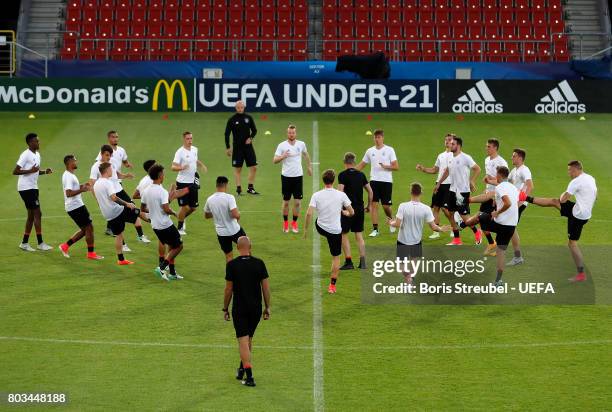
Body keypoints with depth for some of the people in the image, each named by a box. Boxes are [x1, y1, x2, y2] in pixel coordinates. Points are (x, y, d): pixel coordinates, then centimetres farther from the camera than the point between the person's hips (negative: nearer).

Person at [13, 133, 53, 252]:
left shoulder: (37, 154, 14)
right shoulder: (25, 155, -14)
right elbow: (15, 171, -18)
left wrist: (45, 171, 7)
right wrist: (30, 170, -27)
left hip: (33, 188, 10)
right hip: (26, 188, -10)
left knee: (32, 215, 11)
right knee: (37, 213, -10)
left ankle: (24, 243, 16)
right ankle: (40, 243, -6)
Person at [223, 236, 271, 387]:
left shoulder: (231, 265, -9)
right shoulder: (259, 263, -4)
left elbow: (228, 289, -5)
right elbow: (266, 287, -2)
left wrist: (225, 309, 6)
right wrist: (267, 307, 8)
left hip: (239, 309, -3)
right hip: (256, 308, 3)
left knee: (243, 341, -2)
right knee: (249, 339, 19)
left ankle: (249, 376, -9)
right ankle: (242, 369, 31)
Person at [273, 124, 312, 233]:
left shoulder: (301, 144, 0)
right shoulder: (282, 145, -8)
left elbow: (305, 154, 22)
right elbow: (274, 160, -9)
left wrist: (309, 166, 27)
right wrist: (282, 156, -27)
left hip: (298, 176, 2)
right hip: (286, 176, -2)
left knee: (297, 202, 0)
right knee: (286, 202, 6)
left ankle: (294, 223, 15)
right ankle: (285, 223, 23)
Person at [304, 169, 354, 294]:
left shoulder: (316, 195, -11)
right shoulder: (341, 195, -11)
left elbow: (309, 214, -16)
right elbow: (352, 212, -2)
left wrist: (306, 229, -3)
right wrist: (345, 213, 21)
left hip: (320, 228, 1)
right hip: (335, 231, -1)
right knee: (336, 258, 12)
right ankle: (332, 285, 13)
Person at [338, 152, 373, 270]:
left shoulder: (343, 175, -8)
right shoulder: (361, 174, 8)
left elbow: (340, 192, -17)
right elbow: (370, 191, 11)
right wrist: (368, 206, 22)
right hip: (360, 209, 5)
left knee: (344, 235, 6)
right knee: (359, 235, 10)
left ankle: (348, 262, 1)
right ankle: (362, 262, 5)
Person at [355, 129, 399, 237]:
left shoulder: (389, 150, -2)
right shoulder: (370, 151, 8)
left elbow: (396, 167, -5)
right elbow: (362, 165, 17)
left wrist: (385, 166, -21)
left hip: (386, 181, -3)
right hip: (374, 181, 3)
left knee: (386, 206, -1)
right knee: (374, 204, -4)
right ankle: (375, 229, 0)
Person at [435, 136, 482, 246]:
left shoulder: (465, 158, -13)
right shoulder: (451, 158, 10)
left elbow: (477, 169, -13)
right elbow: (447, 172, 23)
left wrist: (472, 182, -17)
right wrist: (439, 184, 24)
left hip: (463, 191, -8)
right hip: (452, 190, 8)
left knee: (464, 215, -5)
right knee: (450, 213, 7)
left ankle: (477, 232, 20)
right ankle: (456, 240, 15)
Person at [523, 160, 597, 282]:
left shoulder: (576, 182, -19)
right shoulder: (591, 179, 9)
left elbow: (563, 200, -18)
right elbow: (594, 196, 26)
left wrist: (563, 194, 8)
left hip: (578, 215, -8)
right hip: (586, 212, 8)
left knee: (572, 243, 0)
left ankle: (581, 274, 2)